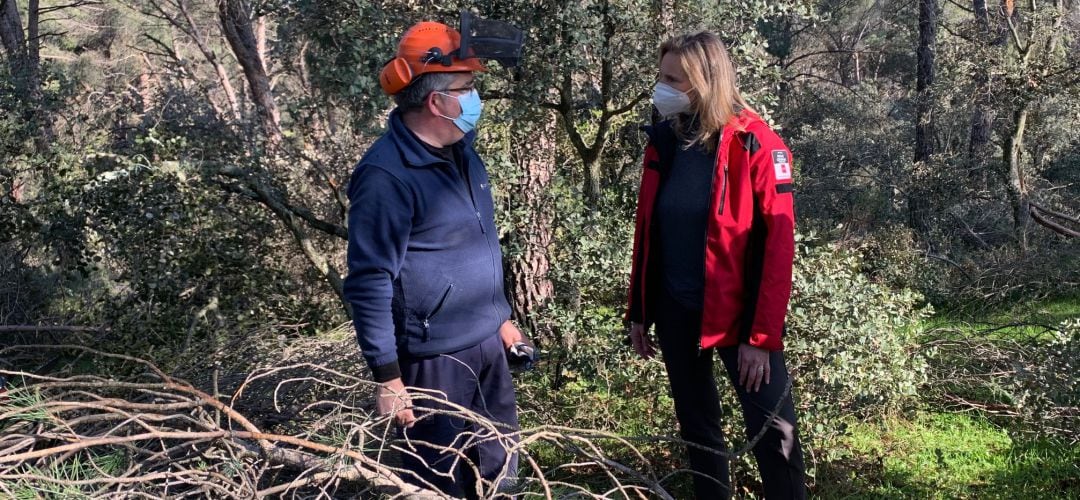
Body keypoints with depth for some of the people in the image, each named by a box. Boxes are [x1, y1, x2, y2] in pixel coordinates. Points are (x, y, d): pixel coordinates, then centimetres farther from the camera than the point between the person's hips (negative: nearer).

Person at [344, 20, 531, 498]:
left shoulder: (459, 150, 7)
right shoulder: (387, 176, -22)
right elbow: (369, 283, -20)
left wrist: (500, 316, 21)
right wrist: (387, 377, -19)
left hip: (486, 343, 8)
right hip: (433, 357, -8)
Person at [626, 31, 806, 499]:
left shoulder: (755, 145, -13)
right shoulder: (664, 142, 4)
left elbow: (778, 245, -15)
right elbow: (646, 233, 11)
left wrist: (762, 335, -18)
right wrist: (638, 312, 10)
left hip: (737, 313, -5)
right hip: (676, 312, 6)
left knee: (773, 433, -2)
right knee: (696, 426, 17)